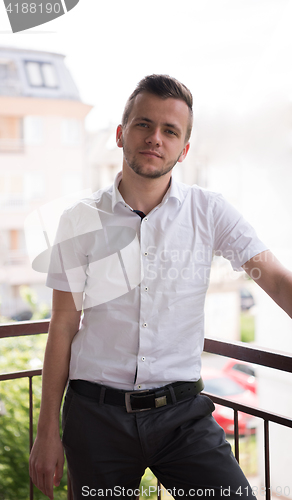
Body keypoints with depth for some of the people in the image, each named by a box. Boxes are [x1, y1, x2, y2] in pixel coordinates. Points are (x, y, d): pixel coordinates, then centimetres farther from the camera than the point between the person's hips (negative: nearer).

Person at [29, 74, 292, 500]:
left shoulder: (208, 212, -1)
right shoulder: (80, 221, -1)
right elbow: (63, 327, 2)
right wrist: (48, 431, 2)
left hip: (181, 413, 0)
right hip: (97, 413, 0)